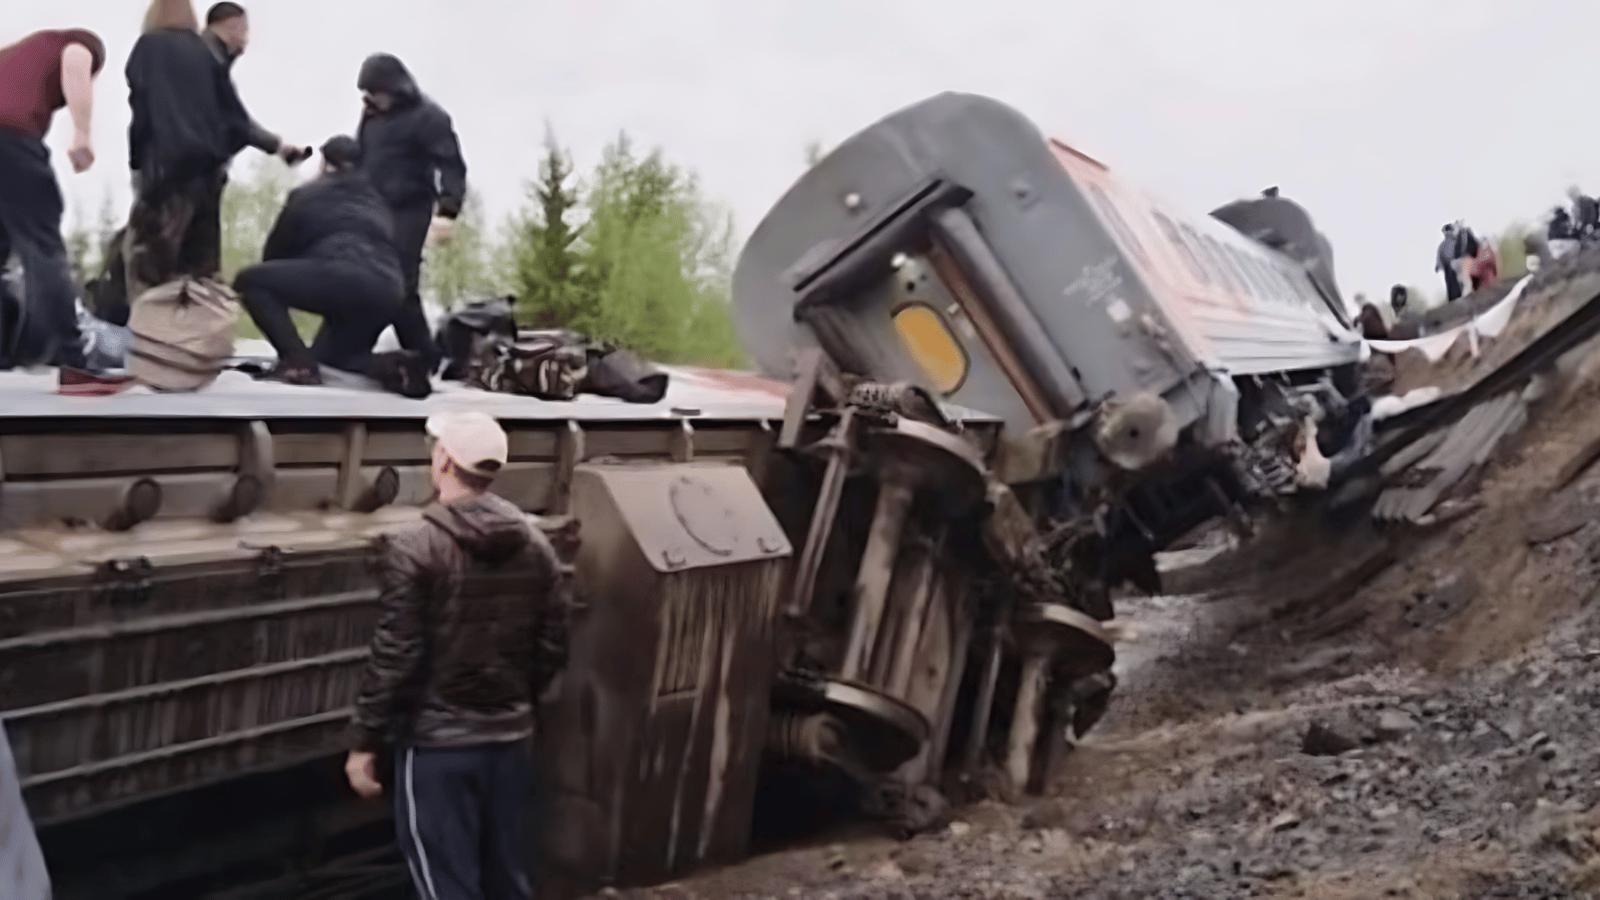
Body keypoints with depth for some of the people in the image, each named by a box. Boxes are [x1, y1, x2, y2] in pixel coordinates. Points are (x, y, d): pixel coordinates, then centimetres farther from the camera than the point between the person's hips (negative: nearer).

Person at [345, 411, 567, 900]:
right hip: (512, 738, 6)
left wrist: (364, 742, -7)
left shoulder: (415, 550, -15)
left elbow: (394, 658, -16)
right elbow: (552, 648, 7)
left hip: (436, 744, -6)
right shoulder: (536, 545, 2)